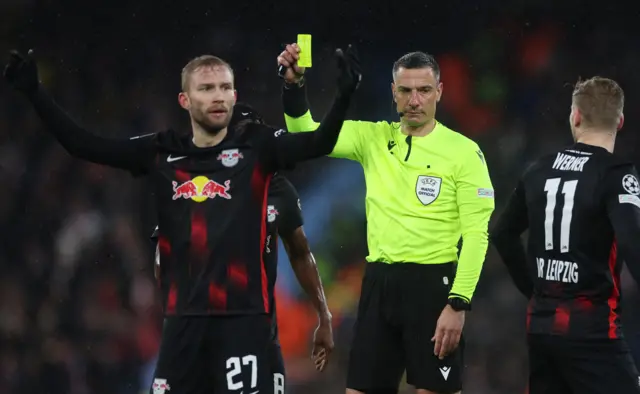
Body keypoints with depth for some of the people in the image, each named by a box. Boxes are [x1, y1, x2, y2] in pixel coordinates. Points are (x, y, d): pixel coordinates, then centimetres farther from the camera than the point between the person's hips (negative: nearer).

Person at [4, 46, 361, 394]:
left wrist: (344, 95, -30)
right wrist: (34, 92, 4)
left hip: (243, 313, -3)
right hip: (183, 314, 3)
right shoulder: (161, 152, 9)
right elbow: (82, 144, 11)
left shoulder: (257, 146, 1)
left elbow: (319, 143, -13)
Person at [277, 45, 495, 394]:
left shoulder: (464, 152, -5)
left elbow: (476, 234, -9)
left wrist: (459, 304, -16)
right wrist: (293, 85, -11)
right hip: (378, 283, 5)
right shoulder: (374, 138, 8)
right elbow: (307, 135, 7)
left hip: (432, 285, -5)